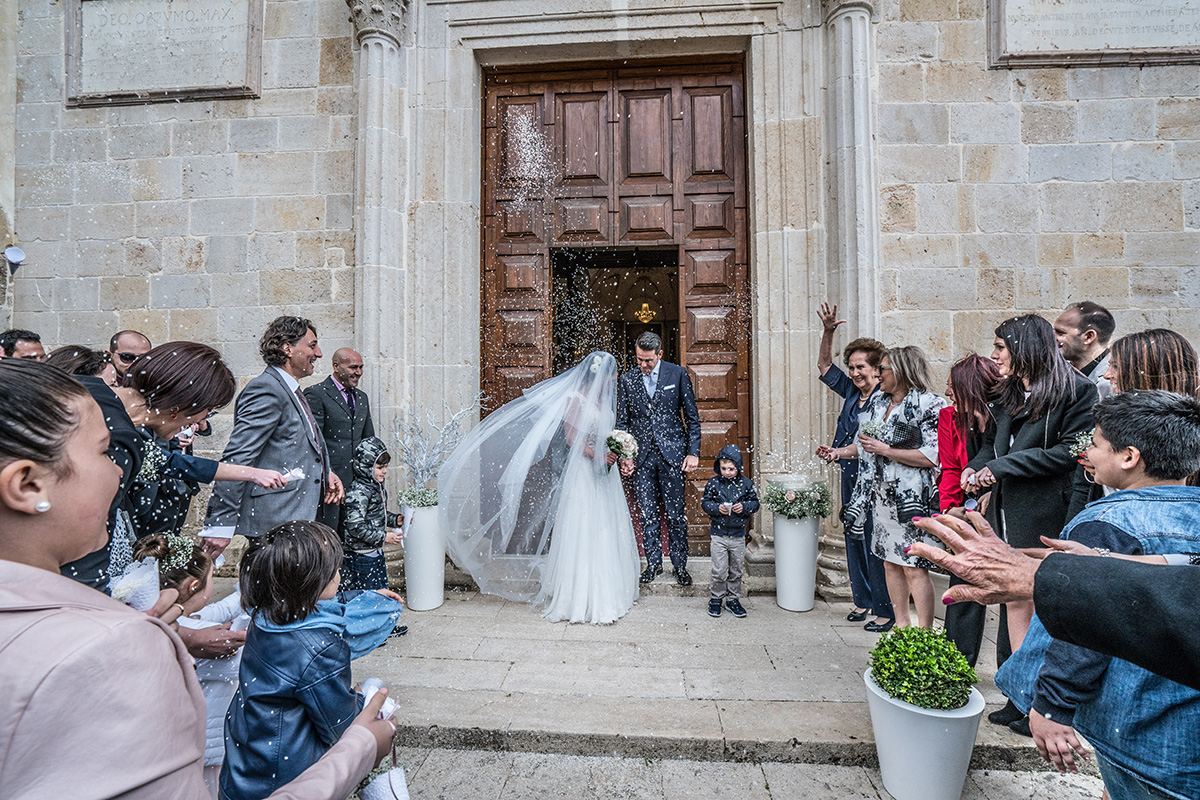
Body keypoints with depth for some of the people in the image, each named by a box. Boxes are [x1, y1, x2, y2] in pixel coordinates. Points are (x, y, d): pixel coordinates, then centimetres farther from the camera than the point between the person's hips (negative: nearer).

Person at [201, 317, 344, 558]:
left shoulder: (290, 391, 16)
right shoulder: (265, 389, -15)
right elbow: (236, 459, -19)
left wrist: (323, 472, 7)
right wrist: (219, 524, -20)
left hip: (296, 517, 10)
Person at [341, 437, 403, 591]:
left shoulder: (376, 486, 6)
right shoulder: (357, 492, -23)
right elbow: (356, 527, -27)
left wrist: (396, 519, 3)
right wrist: (384, 537, -21)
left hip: (376, 551, 9)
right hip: (361, 556, -9)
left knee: (382, 590, 18)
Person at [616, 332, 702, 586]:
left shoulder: (678, 374, 0)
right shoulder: (627, 379, 5)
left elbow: (692, 417, 3)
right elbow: (622, 422, 8)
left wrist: (693, 452, -4)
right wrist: (624, 455, -2)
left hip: (672, 453, -2)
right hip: (641, 457, 2)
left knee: (675, 513, 5)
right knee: (648, 514, 9)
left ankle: (680, 566, 22)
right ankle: (653, 563, 26)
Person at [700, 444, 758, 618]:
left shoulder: (746, 483, -2)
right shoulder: (713, 483, -5)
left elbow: (755, 502, 4)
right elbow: (705, 503, -1)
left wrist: (744, 506, -16)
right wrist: (717, 508, -20)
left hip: (738, 535, 2)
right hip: (718, 534, -2)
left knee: (736, 571, 13)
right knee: (719, 571, 1)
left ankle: (733, 599, 30)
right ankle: (715, 599, 19)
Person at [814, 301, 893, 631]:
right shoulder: (852, 392, 9)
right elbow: (824, 365, 16)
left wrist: (839, 452, -30)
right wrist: (828, 331, 6)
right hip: (850, 478, 8)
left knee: (874, 542, -2)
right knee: (853, 538, 15)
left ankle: (884, 610, 14)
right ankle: (862, 599, 30)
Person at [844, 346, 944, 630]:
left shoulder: (928, 406, -10)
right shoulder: (878, 403, 12)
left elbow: (932, 457, -18)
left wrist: (886, 450, -16)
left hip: (912, 498, -7)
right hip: (882, 495, 8)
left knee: (914, 567, -3)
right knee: (890, 563, 13)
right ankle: (901, 626, 27)